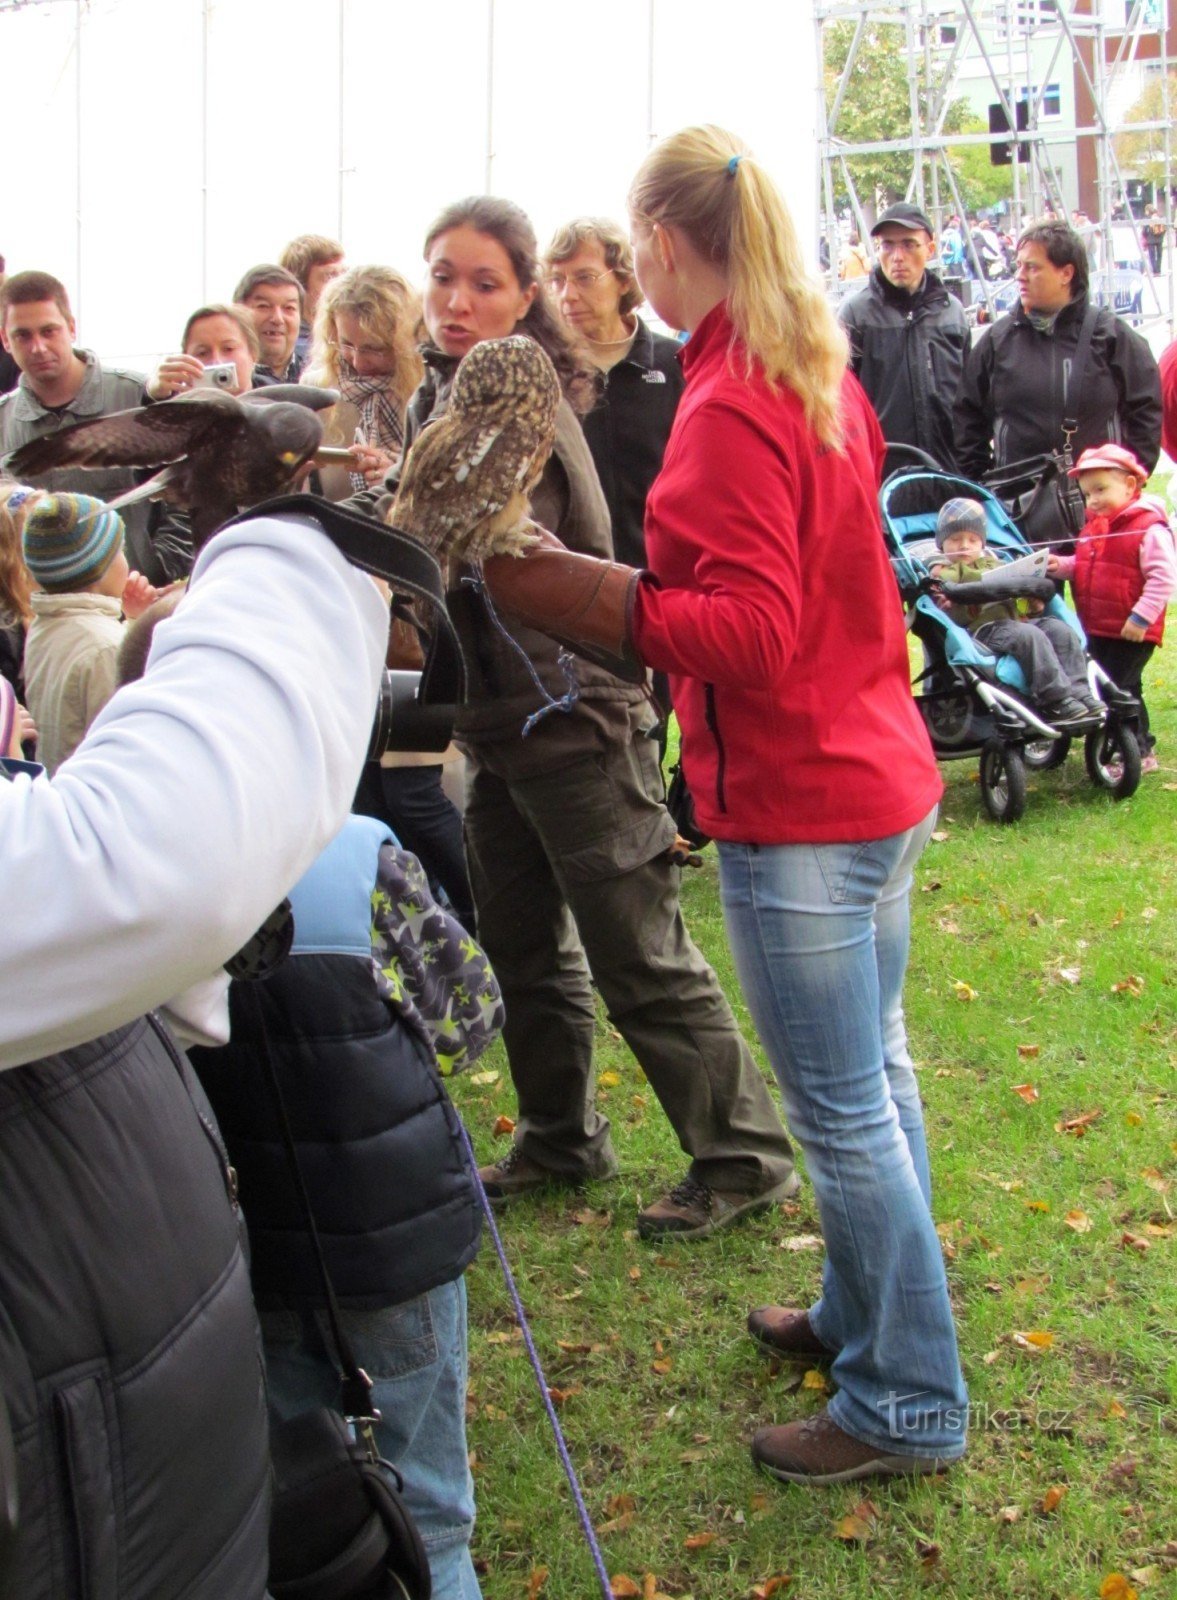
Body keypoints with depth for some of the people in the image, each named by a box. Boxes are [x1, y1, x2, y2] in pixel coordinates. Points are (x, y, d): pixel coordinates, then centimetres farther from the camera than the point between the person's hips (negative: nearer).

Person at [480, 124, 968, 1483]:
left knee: (843, 1113, 2)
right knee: (871, 1079, 20)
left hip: (798, 810, -10)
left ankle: (907, 1404, 16)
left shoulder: (728, 410, -20)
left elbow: (750, 633, -24)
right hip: (881, 776, 10)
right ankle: (862, 1318, 37)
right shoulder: (822, 376, 9)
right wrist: (651, 583, 12)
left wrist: (581, 596, -22)